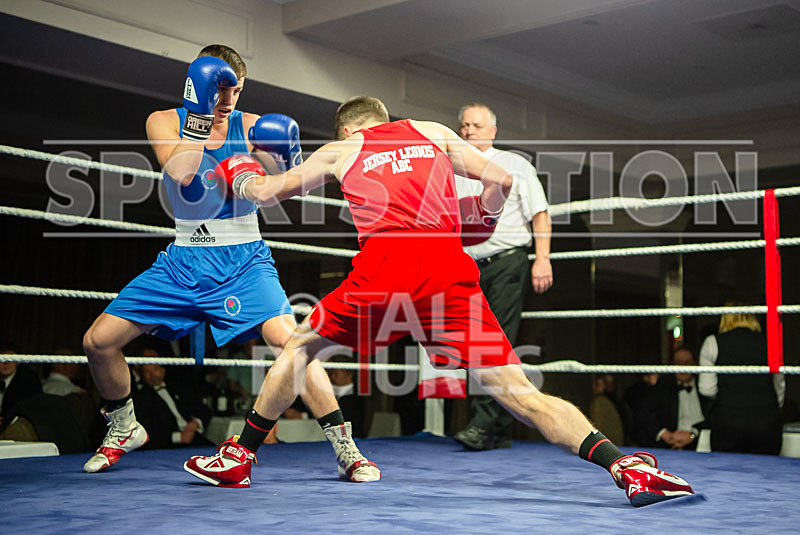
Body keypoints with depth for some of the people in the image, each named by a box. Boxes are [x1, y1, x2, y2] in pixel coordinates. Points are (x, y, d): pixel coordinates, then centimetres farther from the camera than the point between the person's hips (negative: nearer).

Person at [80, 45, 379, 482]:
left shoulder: (251, 127, -4)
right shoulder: (164, 122, -2)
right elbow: (181, 173, -21)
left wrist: (284, 161, -33)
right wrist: (200, 113, -24)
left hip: (243, 261, -3)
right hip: (183, 260, 3)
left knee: (290, 341, -25)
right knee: (98, 340, -1)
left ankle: (346, 449, -17)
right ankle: (124, 429, 26)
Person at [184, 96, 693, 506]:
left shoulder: (340, 150, 21)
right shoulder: (431, 131, 22)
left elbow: (268, 192, 30)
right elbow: (501, 180, 15)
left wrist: (240, 178, 53)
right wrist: (480, 224, 33)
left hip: (381, 277, -1)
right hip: (450, 278, 1)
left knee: (300, 347, 24)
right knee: (518, 391, -1)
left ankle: (240, 456, 32)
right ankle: (626, 466, -17)